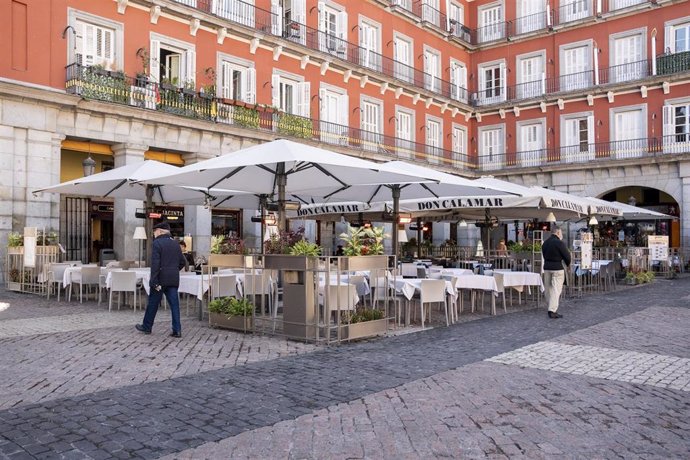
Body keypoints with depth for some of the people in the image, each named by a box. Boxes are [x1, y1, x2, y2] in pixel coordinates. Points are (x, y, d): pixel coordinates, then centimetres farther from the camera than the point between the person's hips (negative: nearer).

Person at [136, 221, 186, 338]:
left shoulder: (157, 243, -10)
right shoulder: (175, 243, 9)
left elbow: (155, 264, -17)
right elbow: (182, 262, 12)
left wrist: (155, 282, -17)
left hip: (160, 279, -5)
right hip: (173, 280, 5)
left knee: (153, 304, 10)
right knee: (174, 304, 4)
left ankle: (147, 327, 25)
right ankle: (177, 330, 0)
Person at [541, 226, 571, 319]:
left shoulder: (545, 243, 7)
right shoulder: (559, 243, -13)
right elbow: (567, 256, -8)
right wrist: (567, 264, 11)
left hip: (547, 267, 6)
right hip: (558, 268, -6)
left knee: (548, 288, 13)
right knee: (556, 289, -4)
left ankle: (552, 307, 25)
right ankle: (552, 311, -8)